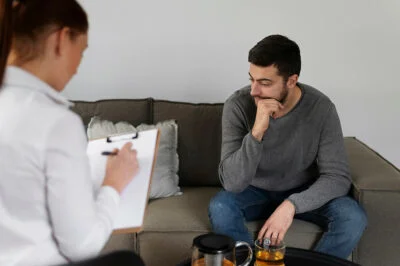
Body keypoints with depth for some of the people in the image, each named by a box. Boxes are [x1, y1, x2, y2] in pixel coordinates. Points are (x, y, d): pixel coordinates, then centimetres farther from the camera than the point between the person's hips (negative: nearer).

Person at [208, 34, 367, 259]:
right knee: (220, 208, -32)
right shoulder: (237, 105, -23)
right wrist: (257, 131, -42)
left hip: (303, 193, 1)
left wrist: (291, 204, -36)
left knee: (353, 218, -26)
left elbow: (338, 176, -20)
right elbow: (232, 183, -28)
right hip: (256, 192, 0)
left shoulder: (321, 108, -21)